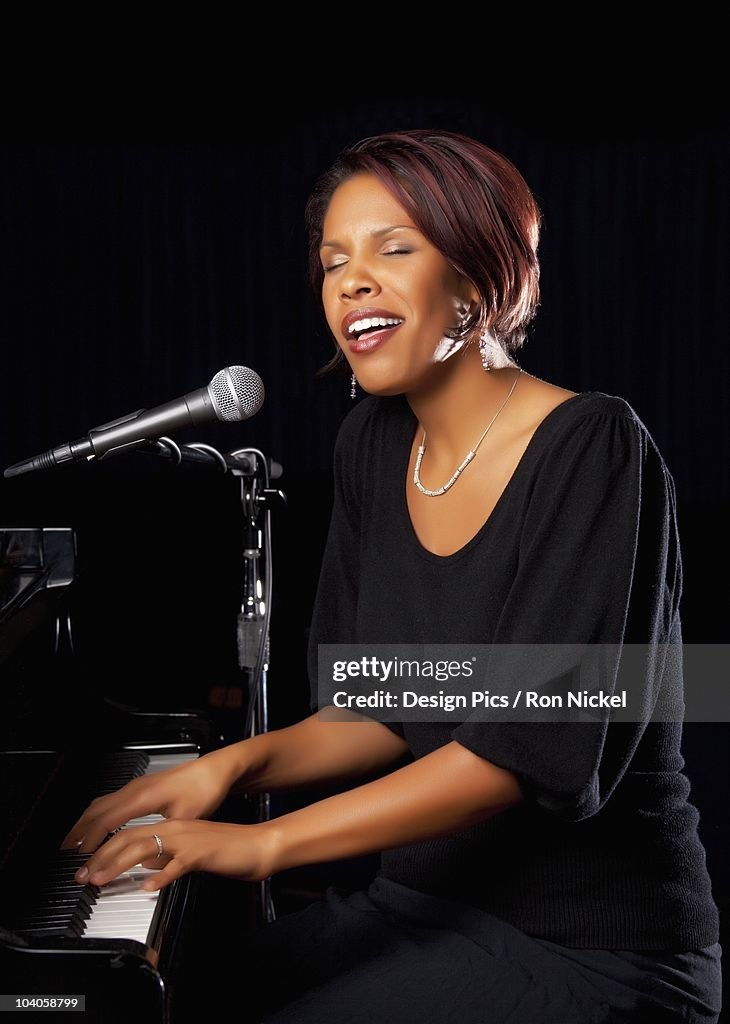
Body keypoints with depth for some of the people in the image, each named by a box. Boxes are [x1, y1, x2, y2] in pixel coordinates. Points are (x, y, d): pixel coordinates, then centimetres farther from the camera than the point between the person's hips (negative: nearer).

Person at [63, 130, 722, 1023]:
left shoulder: (592, 449, -16)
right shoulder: (373, 445, 6)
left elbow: (537, 748, -24)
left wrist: (266, 842, -26)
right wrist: (238, 763, -7)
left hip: (588, 949, -6)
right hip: (423, 902, 6)